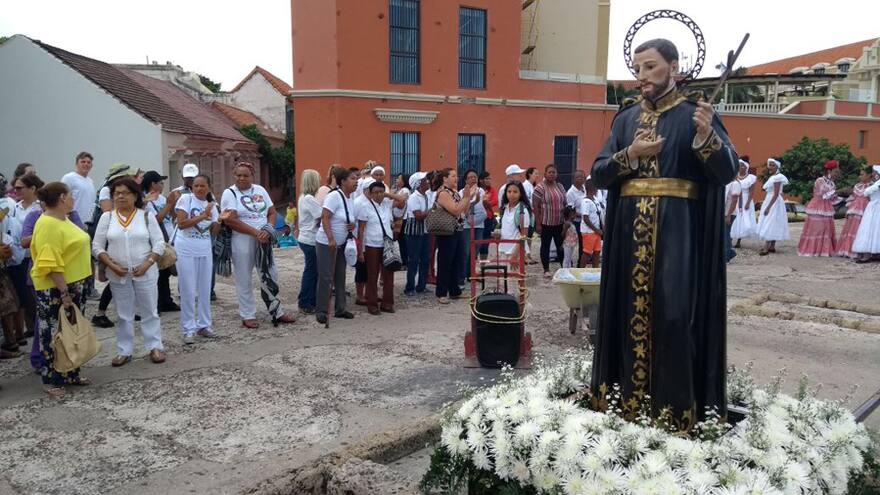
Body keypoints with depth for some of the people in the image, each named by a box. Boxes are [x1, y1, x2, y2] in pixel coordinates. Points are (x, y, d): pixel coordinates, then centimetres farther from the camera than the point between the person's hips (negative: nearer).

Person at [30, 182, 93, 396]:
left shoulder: (63, 219, 10)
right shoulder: (48, 225, -20)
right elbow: (50, 264, -25)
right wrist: (64, 292, -25)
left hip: (73, 284, 10)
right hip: (55, 290, -9)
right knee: (54, 335, 2)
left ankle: (70, 374, 27)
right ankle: (51, 380, 14)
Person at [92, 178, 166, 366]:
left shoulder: (147, 216, -1)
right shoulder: (107, 217, 3)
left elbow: (159, 243, -3)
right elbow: (97, 246, 2)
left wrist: (147, 264, -15)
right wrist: (111, 265, -11)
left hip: (145, 273, -1)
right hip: (118, 274, 1)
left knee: (150, 311, 6)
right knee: (123, 314, 10)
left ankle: (155, 347, 16)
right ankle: (124, 351, 19)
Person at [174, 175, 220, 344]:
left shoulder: (211, 205, 11)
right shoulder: (185, 198, -5)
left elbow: (214, 231, 8)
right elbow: (181, 224, -14)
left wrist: (220, 220, -10)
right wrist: (203, 216, -20)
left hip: (205, 250, 5)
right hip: (186, 250, -5)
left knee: (205, 289, 9)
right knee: (188, 290, -1)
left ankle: (204, 325, 21)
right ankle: (189, 329, 6)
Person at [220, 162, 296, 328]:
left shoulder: (260, 190, 10)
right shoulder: (230, 193, -5)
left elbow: (272, 212, 9)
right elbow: (231, 220, -15)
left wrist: (268, 230, -11)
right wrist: (256, 233, -18)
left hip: (263, 240, 5)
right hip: (242, 241, -5)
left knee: (270, 276, 8)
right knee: (244, 279, 3)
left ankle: (276, 312, 19)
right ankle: (248, 315, 13)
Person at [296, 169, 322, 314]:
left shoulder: (304, 197, 13)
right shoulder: (309, 199, -18)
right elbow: (322, 218, -19)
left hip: (306, 239, 9)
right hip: (311, 240, -9)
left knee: (312, 271, 14)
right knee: (311, 271, -1)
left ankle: (311, 302, 22)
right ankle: (305, 304, 6)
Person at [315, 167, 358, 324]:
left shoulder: (351, 199, 8)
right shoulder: (334, 196, -16)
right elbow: (325, 218, -23)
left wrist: (353, 226, -2)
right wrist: (331, 239, -30)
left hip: (342, 244, 8)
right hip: (326, 243, -8)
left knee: (340, 277, 12)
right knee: (325, 277, -5)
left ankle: (340, 309, 20)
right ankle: (321, 311, 4)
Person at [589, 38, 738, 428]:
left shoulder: (696, 113, 2)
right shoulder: (626, 118, 13)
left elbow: (728, 171, -8)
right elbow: (598, 174, 8)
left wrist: (707, 135, -26)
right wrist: (630, 155, -10)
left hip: (679, 229, -4)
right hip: (631, 230, 4)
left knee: (674, 314, -7)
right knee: (632, 311, 8)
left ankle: (678, 409, 6)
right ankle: (631, 401, 20)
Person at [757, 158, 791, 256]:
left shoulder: (777, 177, -15)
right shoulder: (772, 177, 13)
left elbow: (776, 194, -20)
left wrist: (768, 207, -23)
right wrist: (766, 206, 17)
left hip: (774, 203, -10)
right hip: (769, 202, 10)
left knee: (770, 225, -11)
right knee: (772, 226, 10)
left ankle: (766, 248, -13)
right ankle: (772, 246, 14)